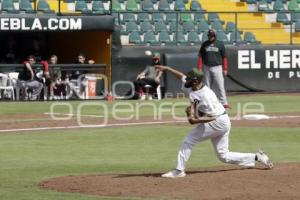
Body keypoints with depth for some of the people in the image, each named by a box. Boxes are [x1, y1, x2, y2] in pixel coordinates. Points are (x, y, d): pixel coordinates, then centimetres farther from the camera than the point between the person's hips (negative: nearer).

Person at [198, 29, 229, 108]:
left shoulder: (220, 44, 1)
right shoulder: (204, 44, 6)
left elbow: (224, 57, 3)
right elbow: (200, 56, 8)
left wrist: (225, 69, -1)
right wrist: (199, 68, 1)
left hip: (217, 68, -2)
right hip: (207, 68, 2)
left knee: (220, 86, -8)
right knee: (207, 86, 6)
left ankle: (224, 102, -8)